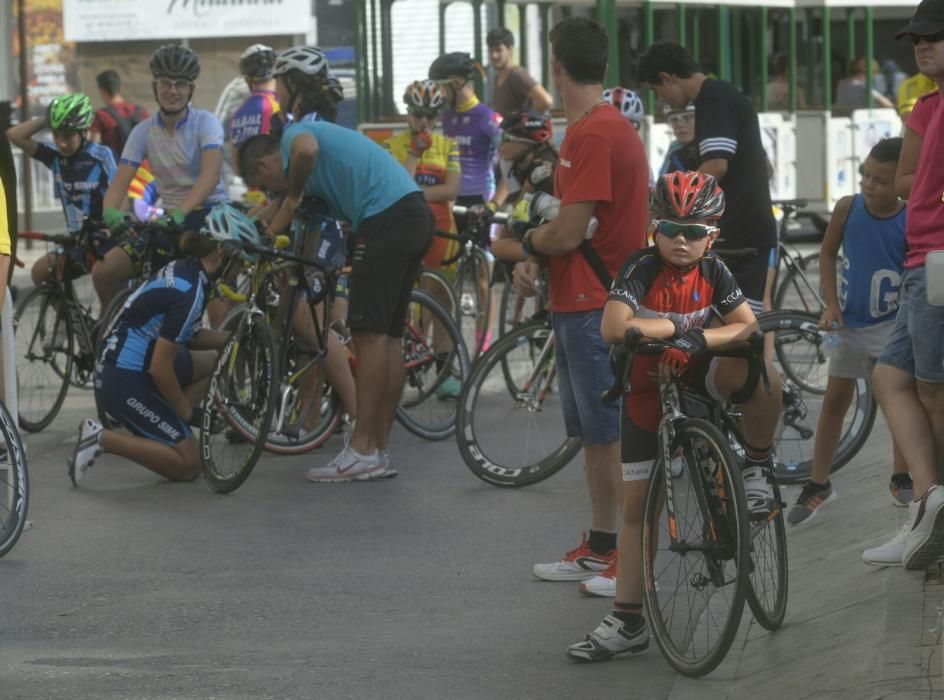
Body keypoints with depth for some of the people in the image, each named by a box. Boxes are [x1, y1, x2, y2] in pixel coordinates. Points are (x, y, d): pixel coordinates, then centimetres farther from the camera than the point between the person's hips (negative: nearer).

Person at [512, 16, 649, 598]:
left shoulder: (595, 134, -18)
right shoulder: (602, 127, 15)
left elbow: (570, 232, -21)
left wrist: (530, 241, 0)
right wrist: (535, 259, 2)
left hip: (595, 309, -10)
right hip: (577, 304, 10)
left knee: (613, 437, -6)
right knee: (595, 435, 16)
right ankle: (600, 549, 24)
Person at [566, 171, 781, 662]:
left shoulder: (712, 271, -8)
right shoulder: (642, 268, -19)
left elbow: (747, 325, -16)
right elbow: (614, 328, -34)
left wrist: (699, 339, -32)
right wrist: (679, 327, -27)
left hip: (695, 380, 1)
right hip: (645, 391, -1)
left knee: (758, 370, -32)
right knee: (635, 506, 0)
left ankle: (756, 467, -7)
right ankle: (628, 623, 9)